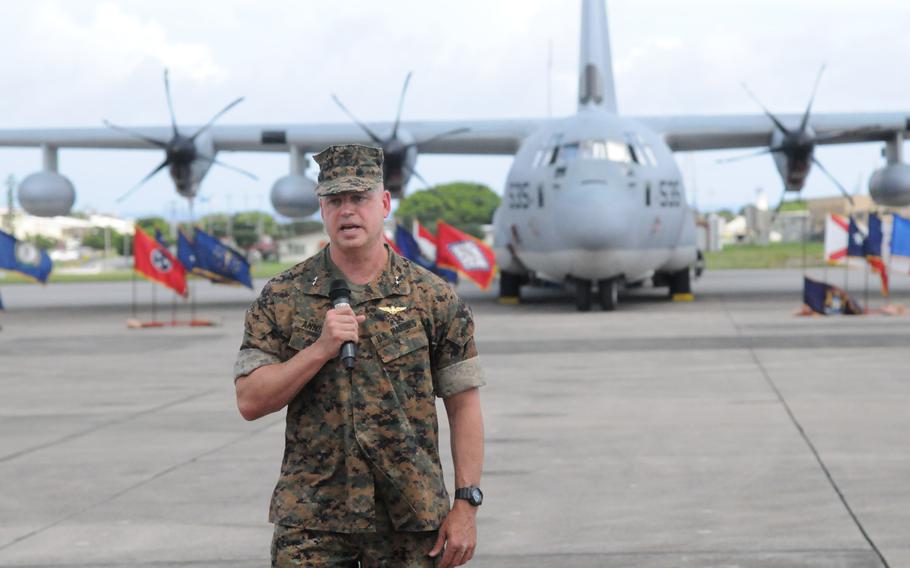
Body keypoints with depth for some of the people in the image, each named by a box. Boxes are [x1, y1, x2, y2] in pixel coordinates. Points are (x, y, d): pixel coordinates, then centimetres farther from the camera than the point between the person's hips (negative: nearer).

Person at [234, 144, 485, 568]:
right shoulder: (282, 298, 3)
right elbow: (250, 401, -3)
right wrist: (320, 349, -16)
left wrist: (466, 504, -5)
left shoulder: (433, 298, 2)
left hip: (409, 518, 0)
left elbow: (463, 404, 3)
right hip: (310, 523, 0)